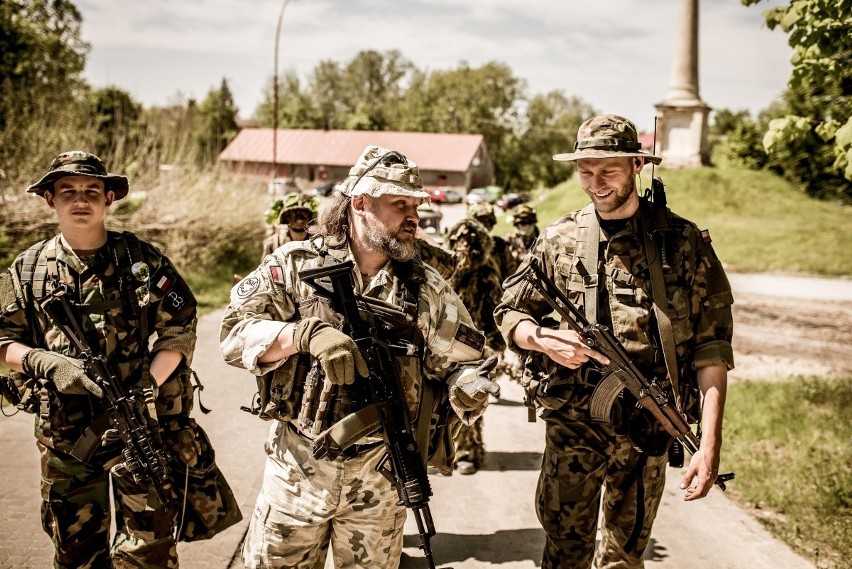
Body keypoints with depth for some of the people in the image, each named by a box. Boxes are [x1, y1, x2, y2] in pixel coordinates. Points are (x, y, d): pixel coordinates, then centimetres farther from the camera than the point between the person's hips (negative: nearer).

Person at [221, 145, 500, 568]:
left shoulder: (427, 288, 1)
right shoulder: (294, 265, -5)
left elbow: (462, 362, 1)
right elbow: (234, 331, -12)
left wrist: (469, 388, -22)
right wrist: (305, 334, -28)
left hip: (380, 477, 2)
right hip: (297, 468, -1)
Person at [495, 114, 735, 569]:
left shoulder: (684, 241, -3)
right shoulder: (558, 241, 2)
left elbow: (711, 345, -5)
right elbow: (509, 314, 9)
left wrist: (710, 441, -13)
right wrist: (542, 339, -14)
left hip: (648, 431, 0)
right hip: (572, 425, 1)